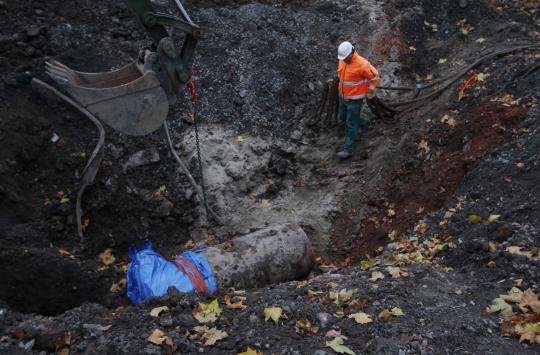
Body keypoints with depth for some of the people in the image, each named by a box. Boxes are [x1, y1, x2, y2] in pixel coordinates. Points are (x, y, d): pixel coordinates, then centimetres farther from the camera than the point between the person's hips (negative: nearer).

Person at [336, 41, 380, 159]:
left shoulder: (361, 64, -26)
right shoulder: (342, 60, -4)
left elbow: (375, 76, -16)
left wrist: (370, 91, -6)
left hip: (355, 99, -8)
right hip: (343, 96, 8)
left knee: (351, 125, 0)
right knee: (343, 117, 25)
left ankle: (348, 149, 10)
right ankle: (363, 122, 50)